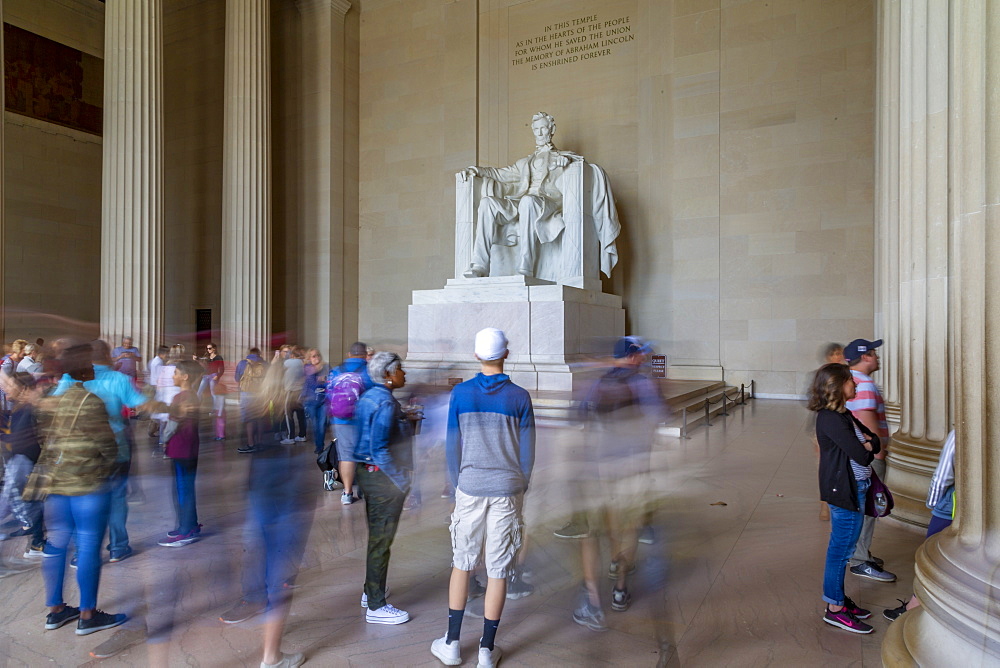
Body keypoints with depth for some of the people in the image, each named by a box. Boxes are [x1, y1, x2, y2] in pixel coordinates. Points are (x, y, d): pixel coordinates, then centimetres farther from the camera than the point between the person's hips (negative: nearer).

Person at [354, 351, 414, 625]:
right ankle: (376, 607, 12)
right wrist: (402, 481, -19)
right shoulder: (385, 403, -20)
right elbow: (380, 450, -24)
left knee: (375, 537, 21)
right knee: (381, 541, 0)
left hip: (367, 473, 10)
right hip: (383, 478, -10)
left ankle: (370, 591, 36)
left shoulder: (367, 397, 9)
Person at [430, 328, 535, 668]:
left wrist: (457, 489, 12)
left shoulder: (460, 393, -4)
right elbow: (527, 453, -1)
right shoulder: (519, 397, -5)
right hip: (507, 491, 0)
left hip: (470, 489, 1)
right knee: (498, 570, 8)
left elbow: (452, 448, 0)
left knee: (461, 564, 14)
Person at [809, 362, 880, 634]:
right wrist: (867, 448, -1)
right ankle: (835, 609, 11)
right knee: (841, 548, 0)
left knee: (843, 547, 18)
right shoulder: (830, 419, -20)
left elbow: (875, 442, 10)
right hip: (844, 491, -10)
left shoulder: (843, 415, 12)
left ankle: (839, 598, 31)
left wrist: (867, 444, -12)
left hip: (855, 488, 10)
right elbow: (861, 456, -22)